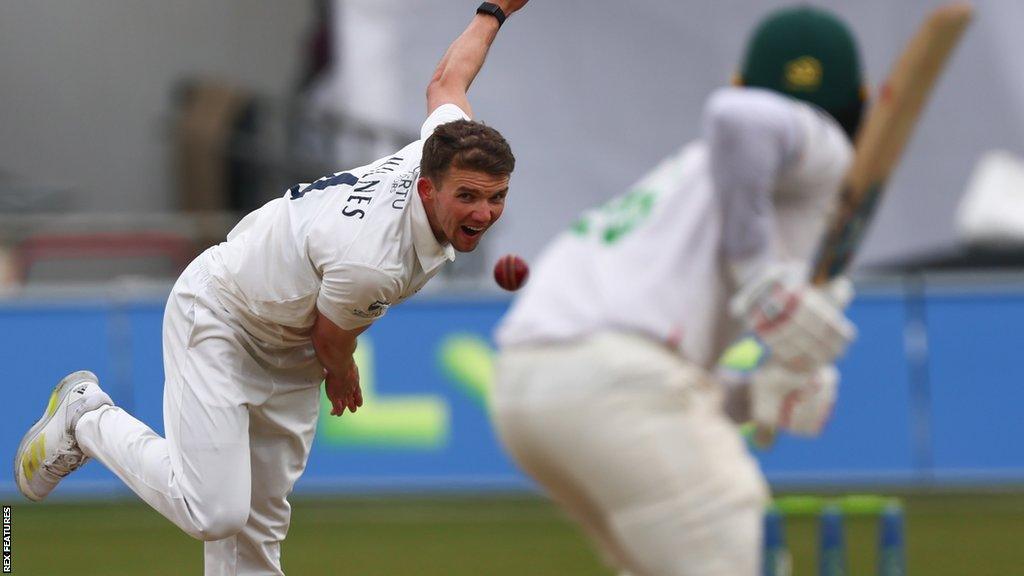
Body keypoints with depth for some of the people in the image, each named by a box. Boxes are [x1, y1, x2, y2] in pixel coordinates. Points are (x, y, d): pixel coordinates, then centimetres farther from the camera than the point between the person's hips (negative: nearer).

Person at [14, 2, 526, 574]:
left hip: (288, 348, 9)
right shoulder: (369, 258, -39)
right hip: (218, 317, -9)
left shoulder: (447, 148, -17)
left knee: (260, 525, 7)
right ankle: (89, 419, 2)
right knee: (214, 512, -20)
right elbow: (332, 339, -17)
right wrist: (344, 380, 7)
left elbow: (445, 83, 7)